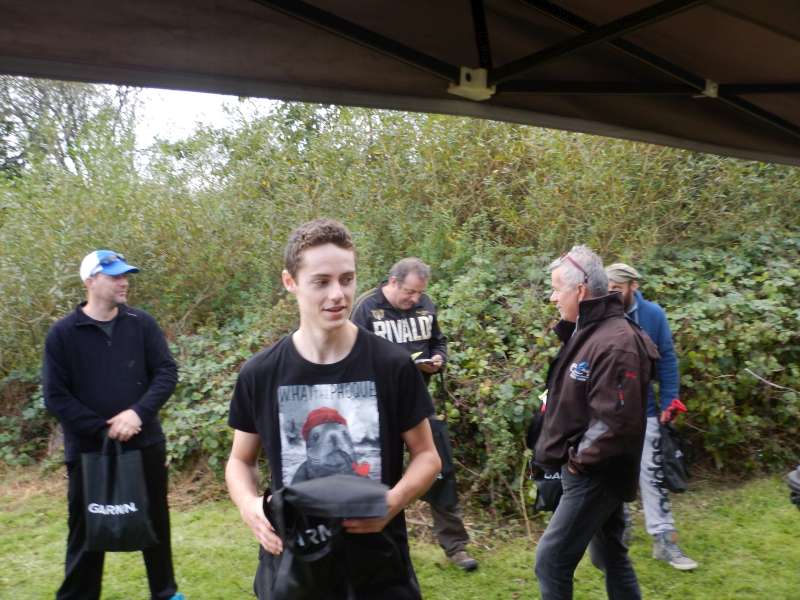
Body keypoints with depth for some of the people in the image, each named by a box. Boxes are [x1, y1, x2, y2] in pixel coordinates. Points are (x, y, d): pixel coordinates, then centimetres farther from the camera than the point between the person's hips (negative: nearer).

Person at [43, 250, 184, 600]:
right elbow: (55, 396, -7)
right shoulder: (63, 334, -5)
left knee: (156, 522, 15)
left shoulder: (142, 324, -1)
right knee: (86, 531, 10)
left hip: (145, 444, 2)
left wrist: (139, 412, -18)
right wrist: (103, 429, -15)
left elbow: (167, 372, -3)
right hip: (88, 450, -2)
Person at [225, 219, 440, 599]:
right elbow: (241, 460, 7)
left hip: (379, 567, -1)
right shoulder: (260, 374, -6)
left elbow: (426, 455, 0)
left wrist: (394, 501, -19)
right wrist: (249, 505, -13)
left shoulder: (393, 366, -10)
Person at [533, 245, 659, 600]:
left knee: (552, 559, -4)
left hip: (595, 474, -10)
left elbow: (615, 421, -28)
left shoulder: (615, 342, -24)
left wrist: (580, 458, -16)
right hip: (593, 471, 10)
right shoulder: (586, 331, 8)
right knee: (611, 555, 20)